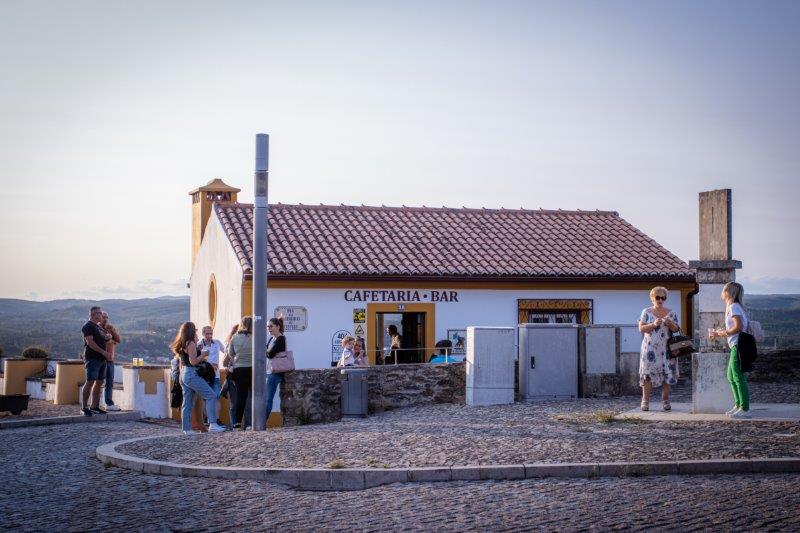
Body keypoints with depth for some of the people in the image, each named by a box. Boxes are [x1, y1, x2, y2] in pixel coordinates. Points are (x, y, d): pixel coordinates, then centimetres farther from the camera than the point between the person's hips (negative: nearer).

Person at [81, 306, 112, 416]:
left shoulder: (99, 327, 21)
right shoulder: (88, 326, -7)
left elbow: (105, 339, 32)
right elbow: (90, 342, -17)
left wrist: (108, 337, 6)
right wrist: (104, 352, -20)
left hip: (101, 359, 9)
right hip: (92, 358, -9)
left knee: (99, 382, 8)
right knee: (90, 382, -12)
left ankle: (94, 406, 14)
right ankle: (84, 407, -10)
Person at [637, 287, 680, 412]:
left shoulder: (671, 313, 11)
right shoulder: (646, 312, 6)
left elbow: (676, 329, 8)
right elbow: (641, 328, -1)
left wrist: (670, 324, -13)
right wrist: (653, 324, -16)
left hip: (666, 348, 2)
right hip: (650, 348, -2)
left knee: (667, 373, -4)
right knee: (648, 373, -7)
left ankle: (665, 401, 4)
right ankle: (645, 401, -3)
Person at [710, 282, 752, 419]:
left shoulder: (734, 307, -12)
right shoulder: (732, 306, 17)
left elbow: (738, 327, -22)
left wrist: (724, 333, -9)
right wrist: (719, 333, 15)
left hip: (738, 345, -10)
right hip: (735, 346, 10)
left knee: (739, 378, -7)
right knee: (731, 376, 17)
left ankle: (745, 409, -4)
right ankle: (738, 405, 22)